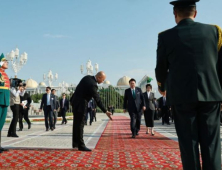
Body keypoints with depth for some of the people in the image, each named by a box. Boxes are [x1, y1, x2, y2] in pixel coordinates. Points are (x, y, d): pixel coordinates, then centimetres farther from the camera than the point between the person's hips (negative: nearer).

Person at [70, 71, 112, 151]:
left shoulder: (87, 77, 4)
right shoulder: (93, 85, -23)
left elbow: (79, 87, 14)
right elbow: (97, 100, -23)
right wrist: (106, 112, -20)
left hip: (75, 101, 10)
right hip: (80, 104, -10)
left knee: (76, 123, 15)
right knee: (80, 124, -4)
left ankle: (75, 143, 25)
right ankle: (81, 145, 2)